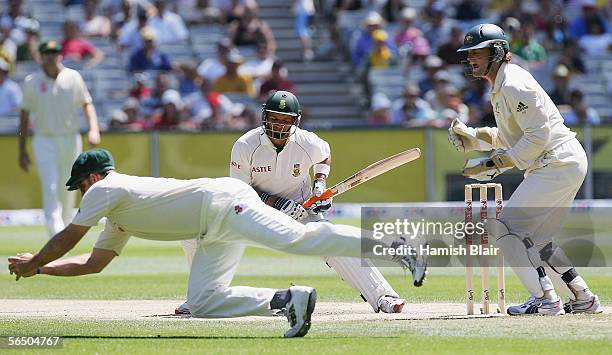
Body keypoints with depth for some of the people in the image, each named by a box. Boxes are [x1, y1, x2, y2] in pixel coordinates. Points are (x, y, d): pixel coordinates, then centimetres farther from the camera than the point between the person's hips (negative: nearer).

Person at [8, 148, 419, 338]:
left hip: (224, 201, -10)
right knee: (202, 303, 4)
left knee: (296, 238, -25)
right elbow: (94, 262, 38)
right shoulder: (119, 218, 30)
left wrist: (32, 262, 17)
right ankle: (288, 300, -6)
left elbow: (69, 237, 2)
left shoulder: (105, 188, 3)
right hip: (216, 233, 10)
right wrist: (41, 267, 36)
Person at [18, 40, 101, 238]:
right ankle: (56, 234, -25)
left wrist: (93, 129, -15)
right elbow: (24, 115, 6)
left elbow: (87, 104, 3)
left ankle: (66, 227, 28)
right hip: (44, 140, -2)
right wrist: (22, 150, 4)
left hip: (70, 140, 2)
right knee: (50, 186, -16)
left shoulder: (73, 77, 2)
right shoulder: (31, 82, 0)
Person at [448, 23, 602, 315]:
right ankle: (583, 300, 21)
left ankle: (545, 299, -13)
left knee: (504, 226, -12)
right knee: (535, 239, 17)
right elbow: (509, 136, 23)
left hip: (558, 165, -11)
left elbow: (539, 135, -22)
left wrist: (496, 164, -18)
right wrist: (472, 138, 9)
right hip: (563, 164, 11)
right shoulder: (501, 85, 15)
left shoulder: (513, 86, -17)